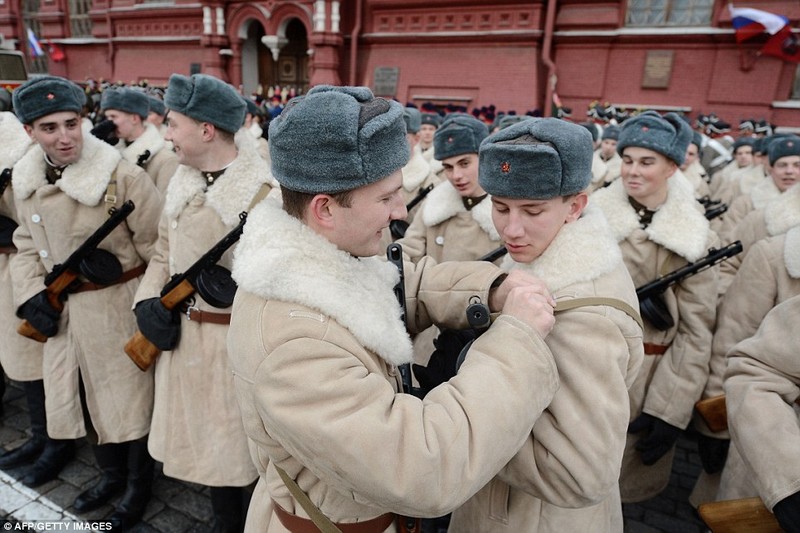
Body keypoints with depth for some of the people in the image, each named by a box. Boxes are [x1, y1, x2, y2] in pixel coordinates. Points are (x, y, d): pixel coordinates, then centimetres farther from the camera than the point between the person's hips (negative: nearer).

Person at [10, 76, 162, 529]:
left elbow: (158, 245, -14)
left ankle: (139, 487, 33)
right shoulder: (25, 179, 2)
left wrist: (115, 265, -19)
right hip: (63, 312, 7)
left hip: (117, 308, -6)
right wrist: (31, 295, 1)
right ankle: (112, 473, 45)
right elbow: (28, 244, 12)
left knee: (128, 397, 8)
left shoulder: (121, 175, -19)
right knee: (85, 395, 21)